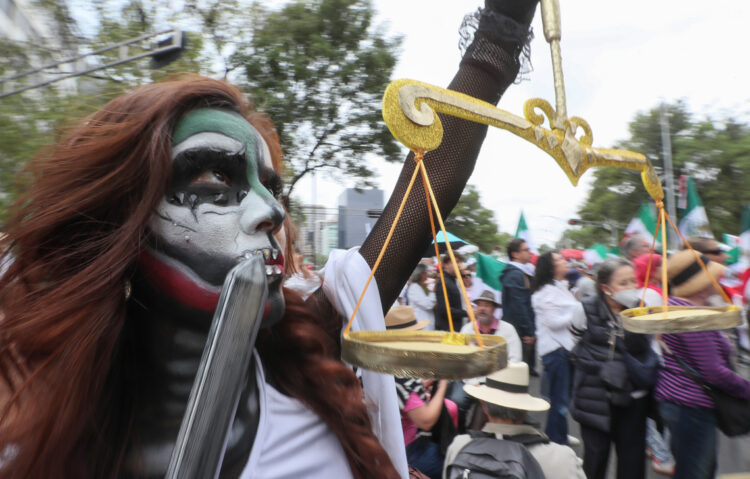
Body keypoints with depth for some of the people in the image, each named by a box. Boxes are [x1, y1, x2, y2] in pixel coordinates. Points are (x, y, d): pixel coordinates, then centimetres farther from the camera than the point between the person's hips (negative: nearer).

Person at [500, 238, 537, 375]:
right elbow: (519, 306, -20)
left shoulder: (521, 273, 17)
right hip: (520, 333, -10)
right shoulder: (515, 275, -16)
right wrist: (529, 332, -17)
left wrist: (531, 330, 17)